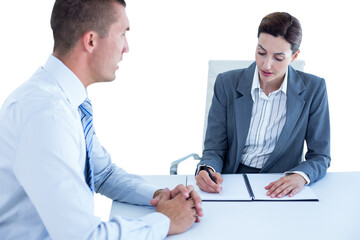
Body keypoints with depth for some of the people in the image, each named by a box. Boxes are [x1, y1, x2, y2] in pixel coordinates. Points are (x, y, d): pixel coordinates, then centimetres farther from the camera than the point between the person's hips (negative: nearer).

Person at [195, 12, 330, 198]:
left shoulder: (314, 89, -3)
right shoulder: (227, 83, -2)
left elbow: (320, 156, -1)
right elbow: (214, 149, 0)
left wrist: (300, 176, -23)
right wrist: (206, 170, -24)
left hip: (280, 187, -1)